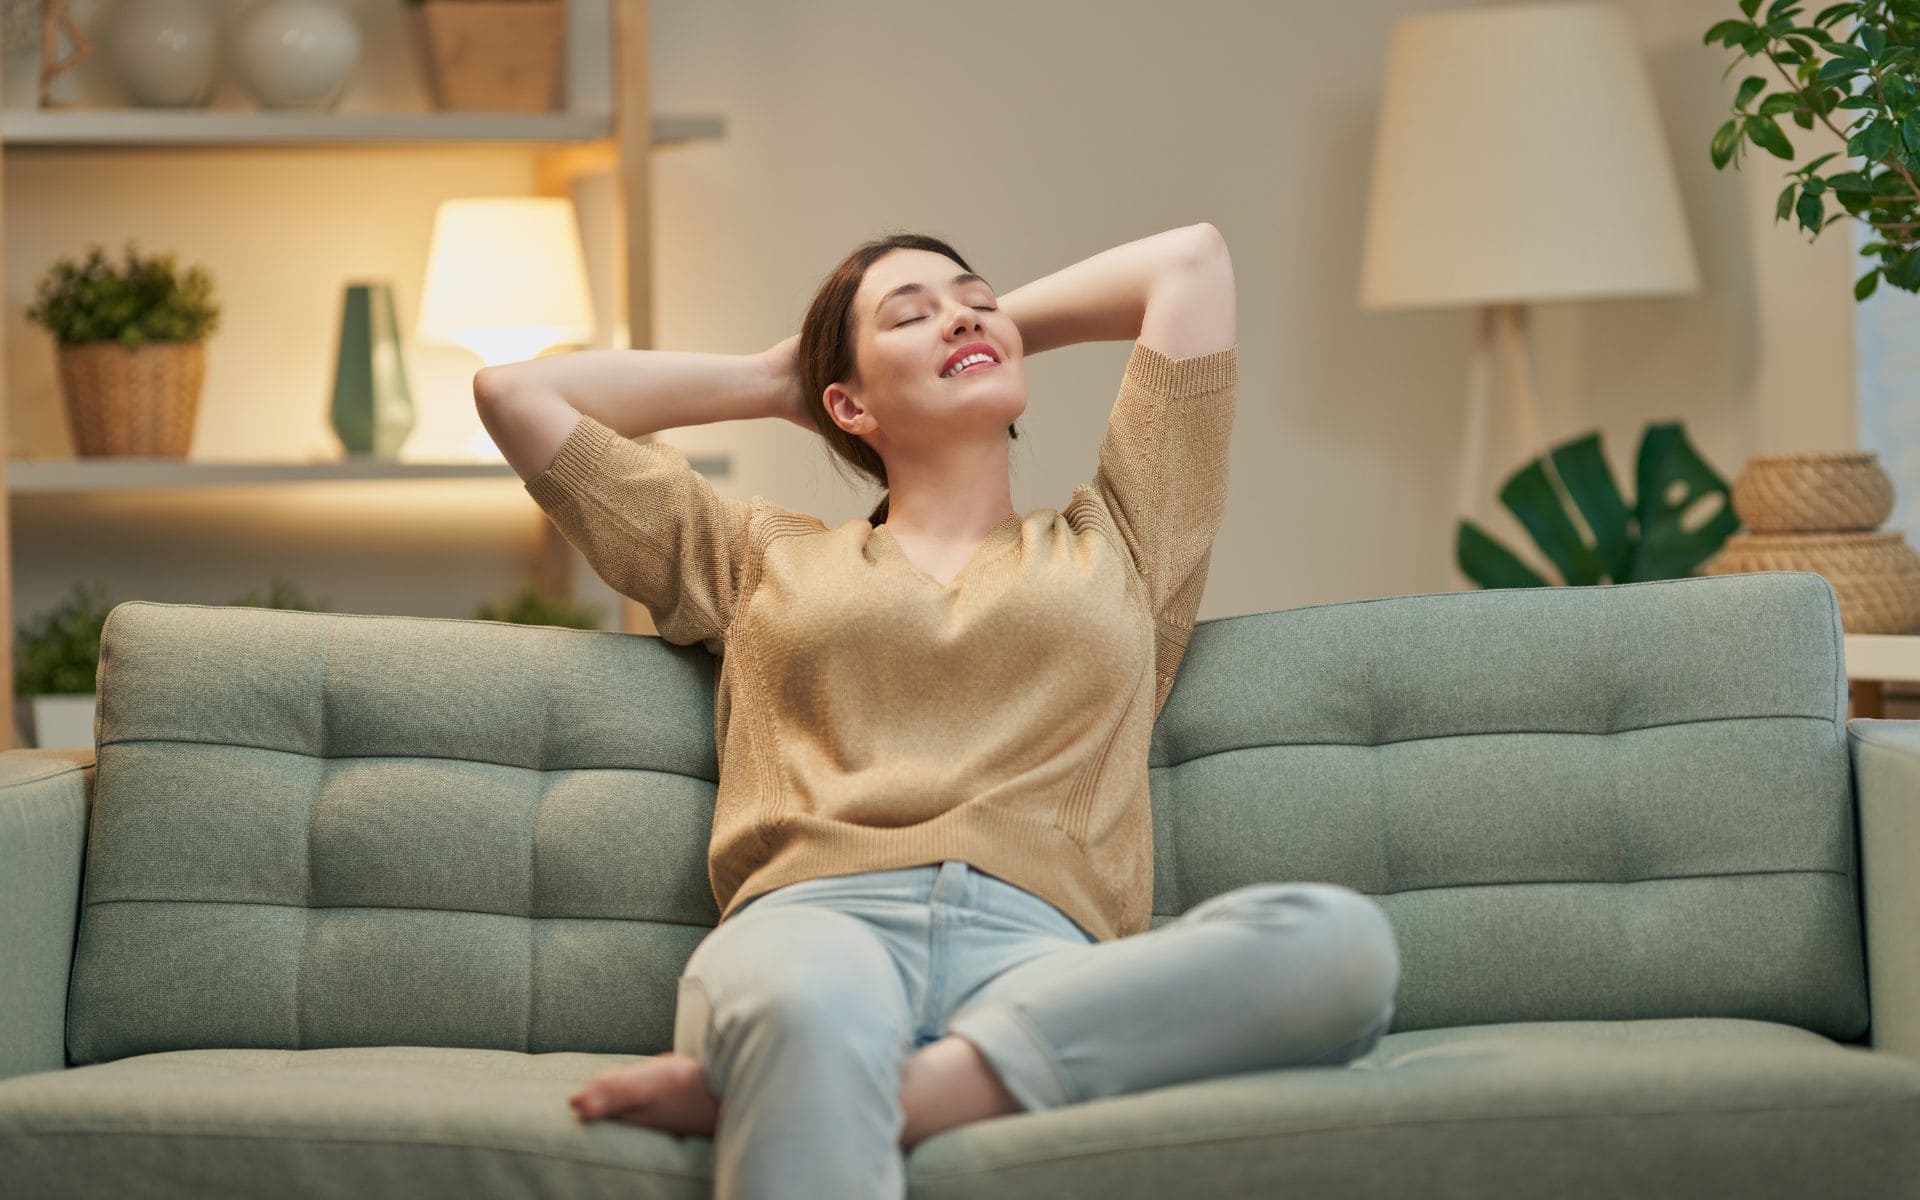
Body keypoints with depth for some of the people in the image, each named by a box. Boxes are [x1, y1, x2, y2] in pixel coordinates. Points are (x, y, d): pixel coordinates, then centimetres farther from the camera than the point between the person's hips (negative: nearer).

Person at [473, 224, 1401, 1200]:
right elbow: (514, 394, 34)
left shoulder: (1117, 544, 33)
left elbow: (1190, 258, 38)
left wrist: (1005, 325, 46)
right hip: (812, 925, -1)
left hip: (1041, 947, 1)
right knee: (811, 1012, -43)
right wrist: (772, 379, 40)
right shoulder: (763, 559, 32)